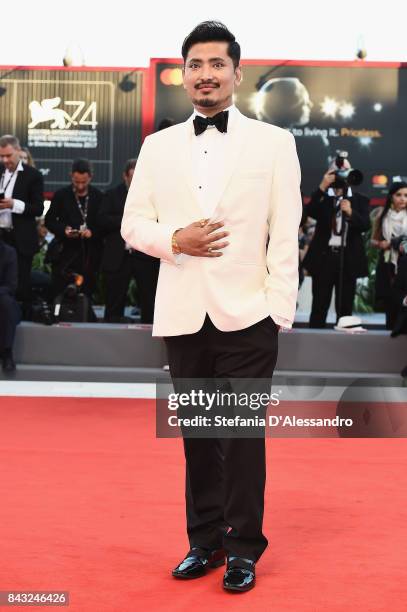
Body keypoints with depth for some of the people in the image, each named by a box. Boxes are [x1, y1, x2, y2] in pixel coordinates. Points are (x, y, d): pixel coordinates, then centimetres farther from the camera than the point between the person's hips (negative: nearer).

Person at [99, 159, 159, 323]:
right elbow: (102, 220, -4)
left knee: (149, 305, 2)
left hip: (146, 258, 0)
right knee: (114, 304, 4)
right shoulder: (112, 195, 7)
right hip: (118, 258, 0)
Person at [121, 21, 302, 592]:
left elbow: (285, 235, -1)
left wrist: (279, 309, -8)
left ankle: (244, 547, 12)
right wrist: (175, 239, -9)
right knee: (197, 433, 11)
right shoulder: (158, 146, 10)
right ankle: (205, 538, 24)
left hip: (246, 312, -3)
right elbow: (133, 222, 11)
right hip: (182, 314, 3)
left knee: (244, 433, 0)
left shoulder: (274, 142, 3)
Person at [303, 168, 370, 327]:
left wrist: (350, 212, -21)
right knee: (319, 306, 0)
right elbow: (309, 212, -12)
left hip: (348, 259, 1)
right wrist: (322, 187, -19)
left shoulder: (360, 200, 8)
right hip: (324, 257, -1)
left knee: (345, 307, 4)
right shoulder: (322, 197, 7)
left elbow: (366, 225, -4)